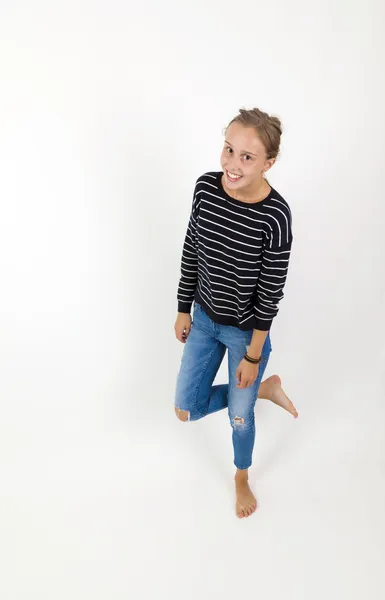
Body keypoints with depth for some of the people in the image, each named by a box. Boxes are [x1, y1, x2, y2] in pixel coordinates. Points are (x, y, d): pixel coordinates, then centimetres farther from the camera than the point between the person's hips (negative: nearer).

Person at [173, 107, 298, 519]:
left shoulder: (275, 216, -26)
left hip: (246, 331, -5)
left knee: (239, 416, 15)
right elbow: (191, 251, 1)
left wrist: (253, 355, -12)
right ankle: (263, 389, 36)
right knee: (186, 409, 14)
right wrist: (184, 308, 7)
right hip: (204, 318, 5)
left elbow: (270, 292, -18)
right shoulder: (206, 187, -12)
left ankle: (242, 478, 48)